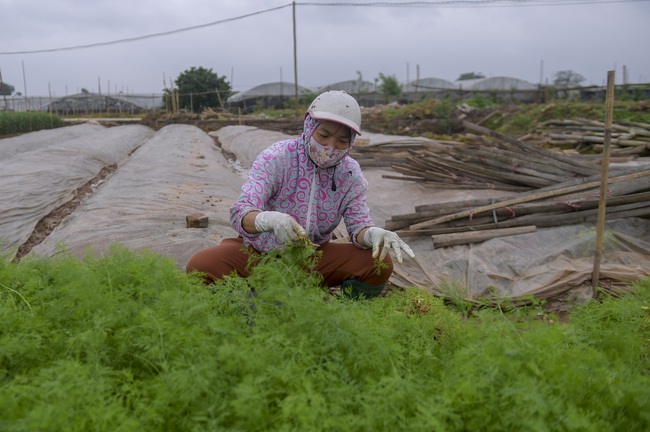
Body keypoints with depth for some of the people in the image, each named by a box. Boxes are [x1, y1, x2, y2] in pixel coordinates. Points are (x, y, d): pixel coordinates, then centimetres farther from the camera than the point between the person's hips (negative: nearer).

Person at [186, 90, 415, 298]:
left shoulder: (351, 174, -6)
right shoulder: (276, 157, -18)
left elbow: (358, 224, -8)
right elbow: (240, 213, -27)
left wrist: (373, 233, -34)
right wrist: (271, 219, -52)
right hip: (258, 252, -2)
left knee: (380, 265, -19)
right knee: (200, 266, -30)